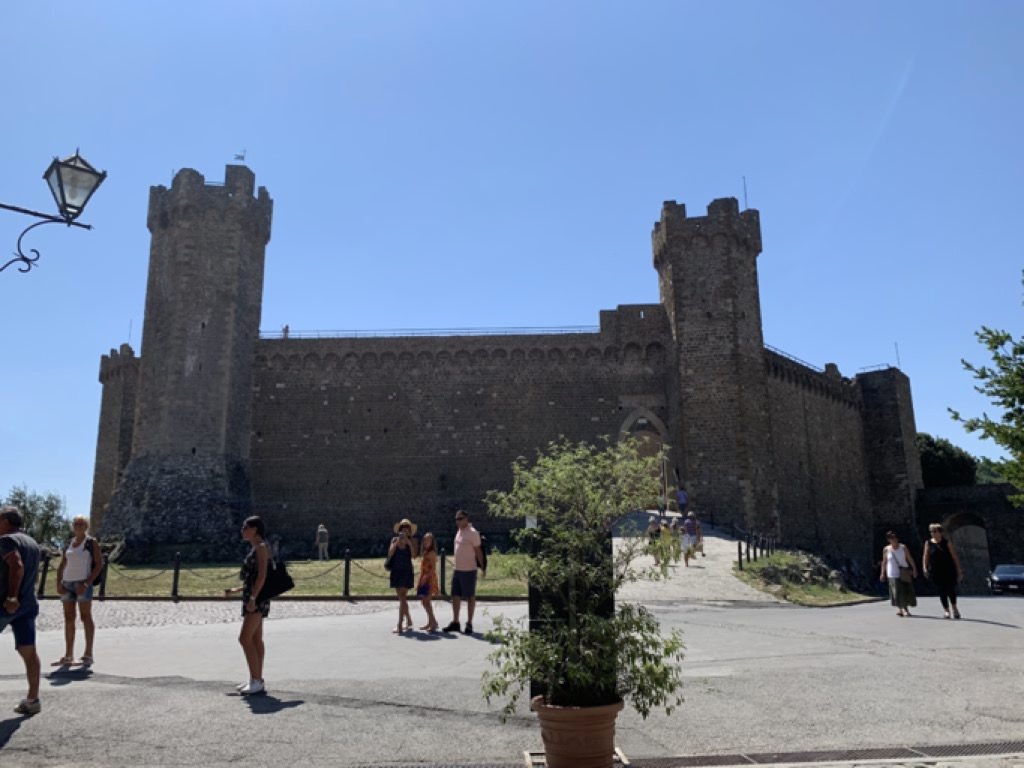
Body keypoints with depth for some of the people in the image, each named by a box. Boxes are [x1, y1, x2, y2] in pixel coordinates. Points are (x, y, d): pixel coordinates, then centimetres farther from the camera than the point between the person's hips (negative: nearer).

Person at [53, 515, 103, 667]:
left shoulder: (92, 542, -1)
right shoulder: (68, 543, 15)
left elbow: (99, 564, -7)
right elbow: (62, 566, 17)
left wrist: (87, 583, -16)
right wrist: (58, 584, 1)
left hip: (83, 584, -5)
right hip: (67, 584, 5)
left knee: (86, 617, -6)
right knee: (69, 618, 6)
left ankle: (88, 654, -3)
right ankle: (68, 656, 11)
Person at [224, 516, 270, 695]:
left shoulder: (261, 547, -11)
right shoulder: (256, 549, 17)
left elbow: (262, 575, -20)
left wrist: (253, 598, -25)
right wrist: (237, 590, 19)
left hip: (257, 597, -10)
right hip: (252, 596, 10)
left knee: (245, 638, -12)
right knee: (255, 640, 10)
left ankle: (256, 681, -11)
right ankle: (257, 680, 15)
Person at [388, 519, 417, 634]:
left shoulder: (411, 541, 0)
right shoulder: (394, 540, 4)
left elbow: (414, 555, -11)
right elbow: (390, 554, -7)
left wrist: (409, 543, -19)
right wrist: (397, 542, -16)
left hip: (406, 571, -3)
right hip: (396, 571, 3)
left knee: (402, 598, -10)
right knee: (402, 598, 12)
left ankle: (400, 626, -15)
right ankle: (408, 621, 27)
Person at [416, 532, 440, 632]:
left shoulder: (431, 553, -9)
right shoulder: (424, 553, 16)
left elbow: (433, 568, -17)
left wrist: (426, 577, -26)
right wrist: (419, 581, 16)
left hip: (429, 579, -9)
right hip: (423, 580, 9)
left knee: (426, 600, -12)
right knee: (424, 601, 10)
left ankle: (433, 622, -12)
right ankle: (430, 622, 17)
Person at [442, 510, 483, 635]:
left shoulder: (472, 533, -12)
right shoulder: (459, 532, 12)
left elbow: (478, 551, -11)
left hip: (468, 570, -8)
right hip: (457, 569, 8)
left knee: (470, 597, 1)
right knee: (455, 596, 12)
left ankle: (469, 624, 8)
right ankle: (455, 622, 22)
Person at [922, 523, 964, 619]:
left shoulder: (947, 543, 1)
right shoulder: (928, 543, 4)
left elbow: (955, 557, 2)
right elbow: (925, 557, 4)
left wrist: (959, 571, -2)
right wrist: (925, 569, -8)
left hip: (949, 571, -1)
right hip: (936, 572, 1)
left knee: (951, 590, -2)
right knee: (941, 592, 1)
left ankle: (954, 608, 24)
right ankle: (946, 611, 12)